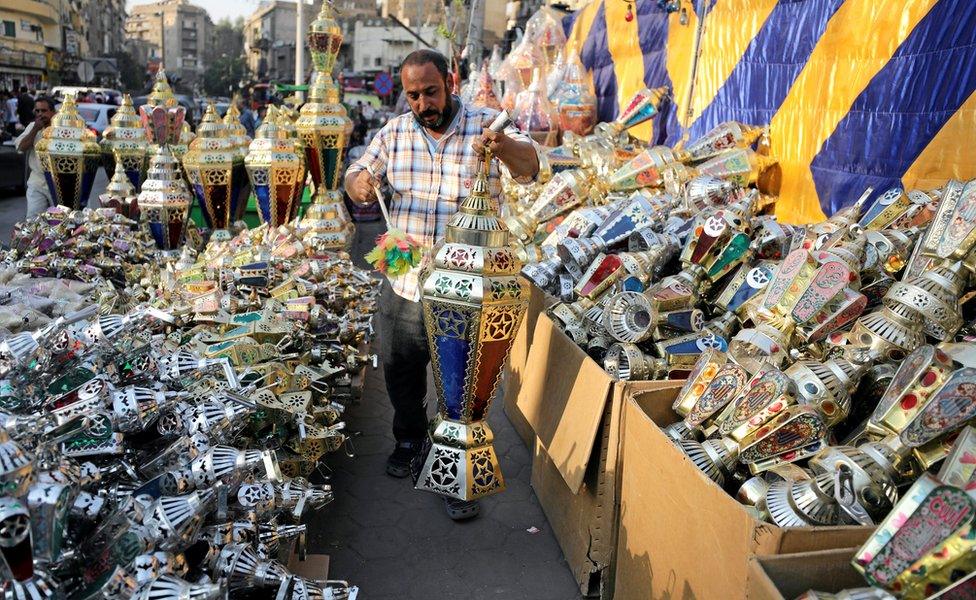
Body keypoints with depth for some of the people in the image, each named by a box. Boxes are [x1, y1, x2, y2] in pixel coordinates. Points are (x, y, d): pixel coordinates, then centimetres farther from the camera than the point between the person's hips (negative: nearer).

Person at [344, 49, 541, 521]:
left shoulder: (484, 126, -7)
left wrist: (502, 146, -46)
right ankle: (410, 440, 46)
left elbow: (529, 166, -22)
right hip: (404, 282, 4)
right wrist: (360, 184, -21)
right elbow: (357, 177, 5)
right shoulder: (394, 133, 5)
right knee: (400, 370, 19)